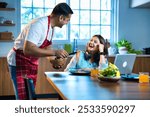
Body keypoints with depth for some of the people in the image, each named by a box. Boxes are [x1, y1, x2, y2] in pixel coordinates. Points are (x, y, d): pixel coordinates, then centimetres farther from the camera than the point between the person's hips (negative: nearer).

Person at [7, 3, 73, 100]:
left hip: (32, 62, 9)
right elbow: (28, 50, -37)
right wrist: (55, 52, -36)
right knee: (23, 97, -9)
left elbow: (46, 48, 13)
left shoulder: (51, 27, 3)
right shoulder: (39, 25, -27)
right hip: (19, 62, -9)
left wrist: (54, 60, -5)